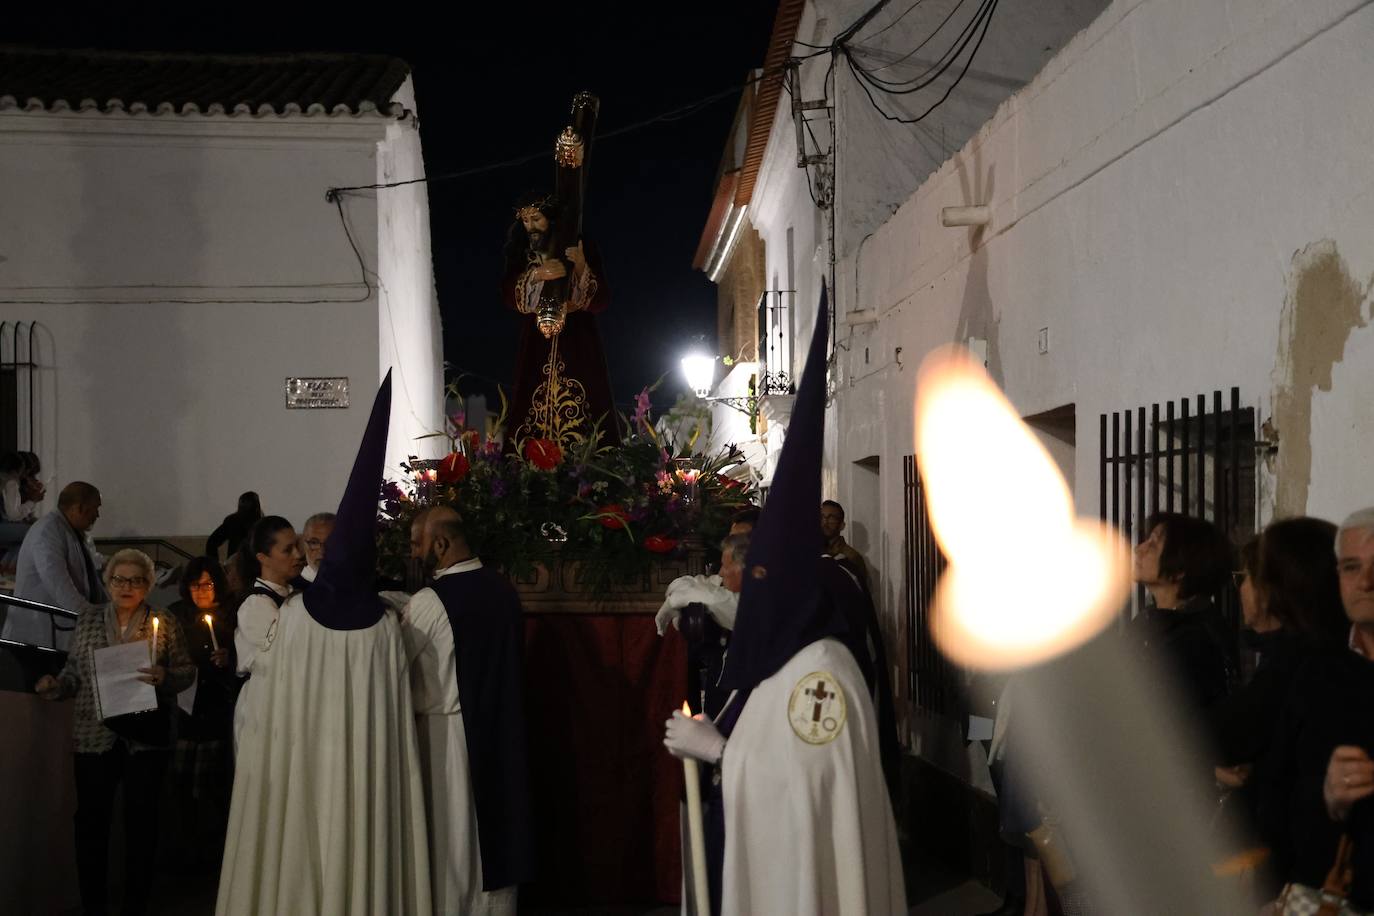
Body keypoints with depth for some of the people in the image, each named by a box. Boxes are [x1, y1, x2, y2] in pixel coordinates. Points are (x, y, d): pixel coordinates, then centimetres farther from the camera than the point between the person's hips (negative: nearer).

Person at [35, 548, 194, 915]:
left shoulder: (165, 623, 4)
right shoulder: (88, 622, 11)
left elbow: (187, 671, 4)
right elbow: (74, 672, 14)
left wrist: (165, 677, -16)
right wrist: (55, 686, -5)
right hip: (94, 735, 2)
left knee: (141, 820, 2)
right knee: (90, 819, 1)